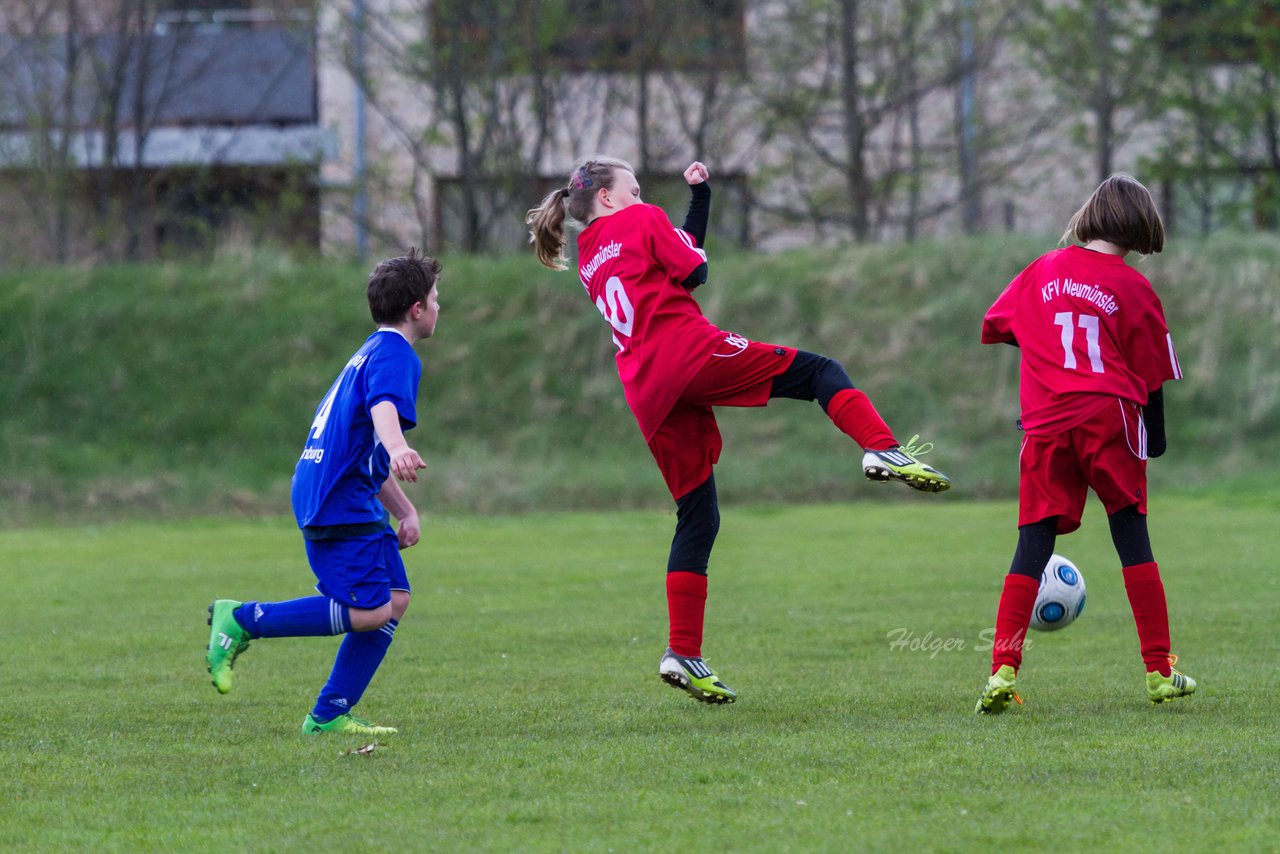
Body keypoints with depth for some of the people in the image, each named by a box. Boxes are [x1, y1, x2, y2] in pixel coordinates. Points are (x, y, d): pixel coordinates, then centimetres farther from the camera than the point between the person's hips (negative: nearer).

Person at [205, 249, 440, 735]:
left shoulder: (372, 352, 25)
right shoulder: (395, 354, -7)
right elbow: (384, 406, -32)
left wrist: (405, 511, 31)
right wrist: (397, 449, -51)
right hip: (340, 499, -10)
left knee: (396, 598, 6)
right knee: (370, 612, -16)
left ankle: (330, 715, 4)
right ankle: (243, 621, -11)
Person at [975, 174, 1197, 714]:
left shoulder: (1043, 271, 10)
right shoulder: (1133, 288, 3)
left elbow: (993, 325, 21)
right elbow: (1152, 375, 6)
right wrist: (1155, 438, 18)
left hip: (1047, 426, 2)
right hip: (1110, 416, -2)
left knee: (1033, 545, 3)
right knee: (1133, 540, 7)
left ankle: (1002, 672, -9)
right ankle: (1160, 673, 8)